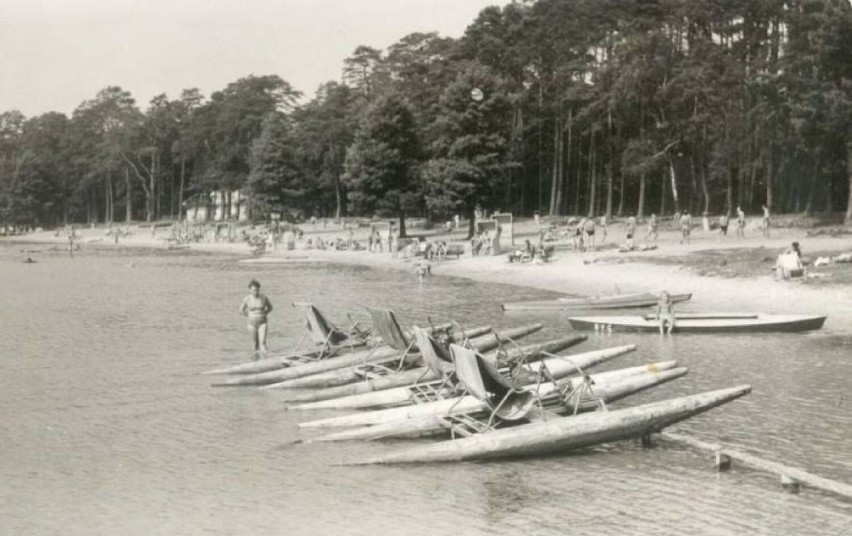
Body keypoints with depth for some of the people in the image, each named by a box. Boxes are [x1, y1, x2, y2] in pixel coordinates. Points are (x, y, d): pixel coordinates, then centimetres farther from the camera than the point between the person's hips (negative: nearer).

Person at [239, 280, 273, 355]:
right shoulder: (247, 299, -9)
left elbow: (270, 307, 8)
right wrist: (250, 315, 2)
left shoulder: (264, 298, -10)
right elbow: (241, 309, 7)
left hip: (262, 323, -1)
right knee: (256, 342, 15)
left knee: (262, 342, -16)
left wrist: (263, 314, 0)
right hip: (252, 323, 1)